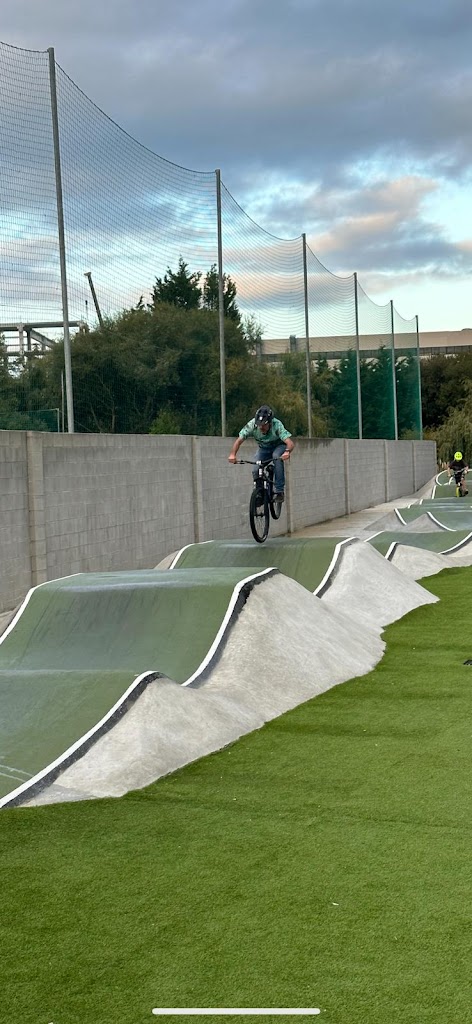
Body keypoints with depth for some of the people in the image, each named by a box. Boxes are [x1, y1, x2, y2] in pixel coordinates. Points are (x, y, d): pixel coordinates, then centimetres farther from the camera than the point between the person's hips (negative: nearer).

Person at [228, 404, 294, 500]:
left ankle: (280, 491, -29)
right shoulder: (252, 425, -28)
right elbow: (239, 440, -26)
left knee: (277, 456, -36)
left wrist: (287, 452, -67)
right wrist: (232, 454, -44)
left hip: (279, 446, -3)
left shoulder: (277, 425, -35)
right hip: (263, 448, 3)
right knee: (256, 471, -19)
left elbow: (290, 443, -44)